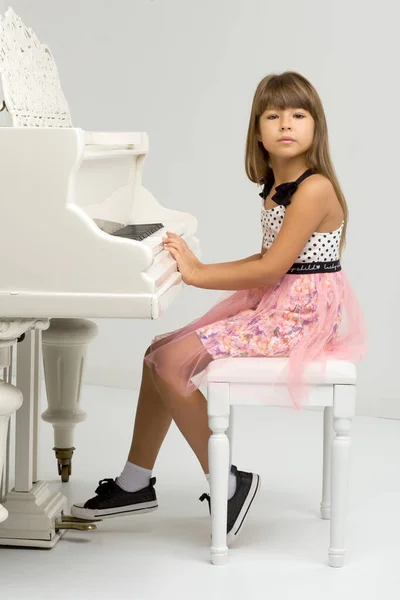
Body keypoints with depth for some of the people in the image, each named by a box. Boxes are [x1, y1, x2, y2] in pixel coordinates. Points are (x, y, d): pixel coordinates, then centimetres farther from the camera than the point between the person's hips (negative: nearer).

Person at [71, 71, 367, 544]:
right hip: (269, 306, 10)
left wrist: (199, 275, -17)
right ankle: (135, 483, 15)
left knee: (173, 363, -18)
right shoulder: (275, 188, 13)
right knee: (160, 353, 6)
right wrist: (204, 269, 8)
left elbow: (274, 268, -22)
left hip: (299, 315, -10)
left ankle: (227, 484, -5)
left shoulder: (315, 188, -17)